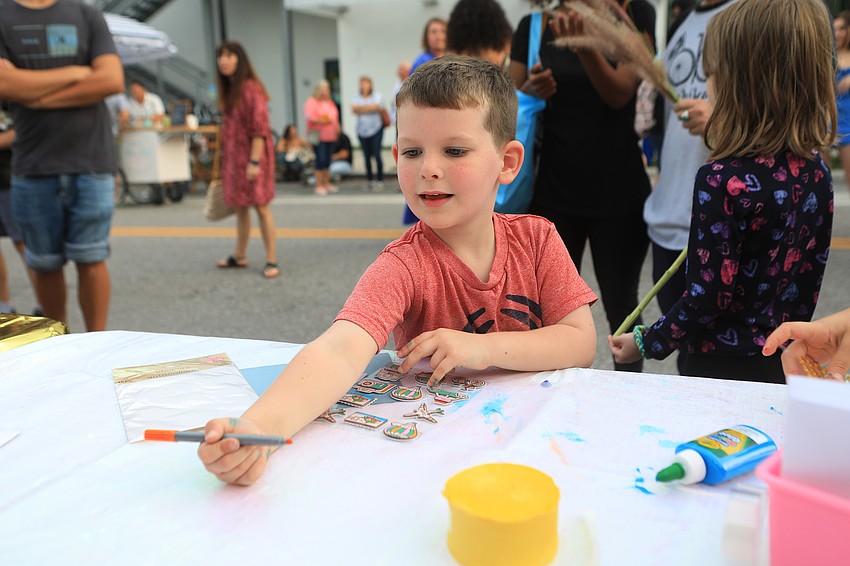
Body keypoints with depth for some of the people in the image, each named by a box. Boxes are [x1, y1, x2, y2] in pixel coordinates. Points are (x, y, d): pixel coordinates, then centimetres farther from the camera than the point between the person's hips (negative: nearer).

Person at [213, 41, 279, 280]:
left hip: (251, 155, -8)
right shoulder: (227, 89, 14)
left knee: (260, 205, -6)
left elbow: (260, 127, -17)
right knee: (240, 206, 14)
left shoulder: (250, 88, -12)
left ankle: (271, 260, -1)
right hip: (233, 157, 8)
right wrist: (224, 160, 17)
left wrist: (255, 161, -22)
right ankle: (239, 256, 24)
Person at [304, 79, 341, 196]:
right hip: (318, 136, -7)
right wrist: (320, 121, -22)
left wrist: (337, 126, 8)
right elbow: (309, 116, -14)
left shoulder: (330, 102, 19)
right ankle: (319, 186, -4)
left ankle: (327, 184, 19)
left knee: (327, 160, 10)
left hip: (330, 135, 7)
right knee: (321, 160, -9)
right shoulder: (312, 102, -3)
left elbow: (335, 116, 25)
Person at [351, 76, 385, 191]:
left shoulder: (377, 96, 6)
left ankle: (380, 180, -3)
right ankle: (370, 180, 12)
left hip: (375, 130, -3)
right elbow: (354, 108, -6)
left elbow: (377, 106, -8)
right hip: (362, 131, 3)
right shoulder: (357, 98, 12)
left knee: (376, 154, -10)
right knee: (367, 156, 4)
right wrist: (369, 108, -14)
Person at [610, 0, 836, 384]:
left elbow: (708, 297, -21)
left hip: (725, 365, -7)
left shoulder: (723, 180, -25)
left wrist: (646, 343, -8)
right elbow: (808, 275, 6)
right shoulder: (815, 170, -3)